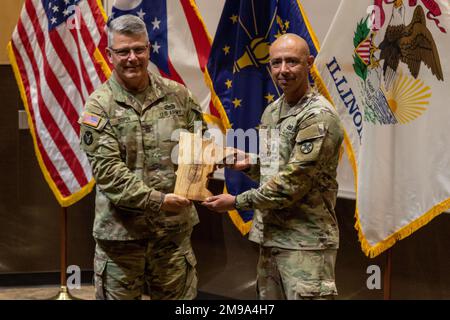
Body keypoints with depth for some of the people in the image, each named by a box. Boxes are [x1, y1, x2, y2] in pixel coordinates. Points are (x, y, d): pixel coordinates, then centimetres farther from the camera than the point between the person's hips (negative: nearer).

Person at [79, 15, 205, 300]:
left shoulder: (176, 94, 4)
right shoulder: (99, 105, -6)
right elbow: (107, 170, -14)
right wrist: (156, 200, -22)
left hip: (175, 227, 3)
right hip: (120, 231, -2)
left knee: (180, 296, 12)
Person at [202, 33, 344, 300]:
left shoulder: (319, 117, -16)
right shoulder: (272, 111, 11)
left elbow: (293, 182, -20)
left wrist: (237, 202, -14)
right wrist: (249, 163, 1)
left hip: (306, 241, -8)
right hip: (270, 235, 8)